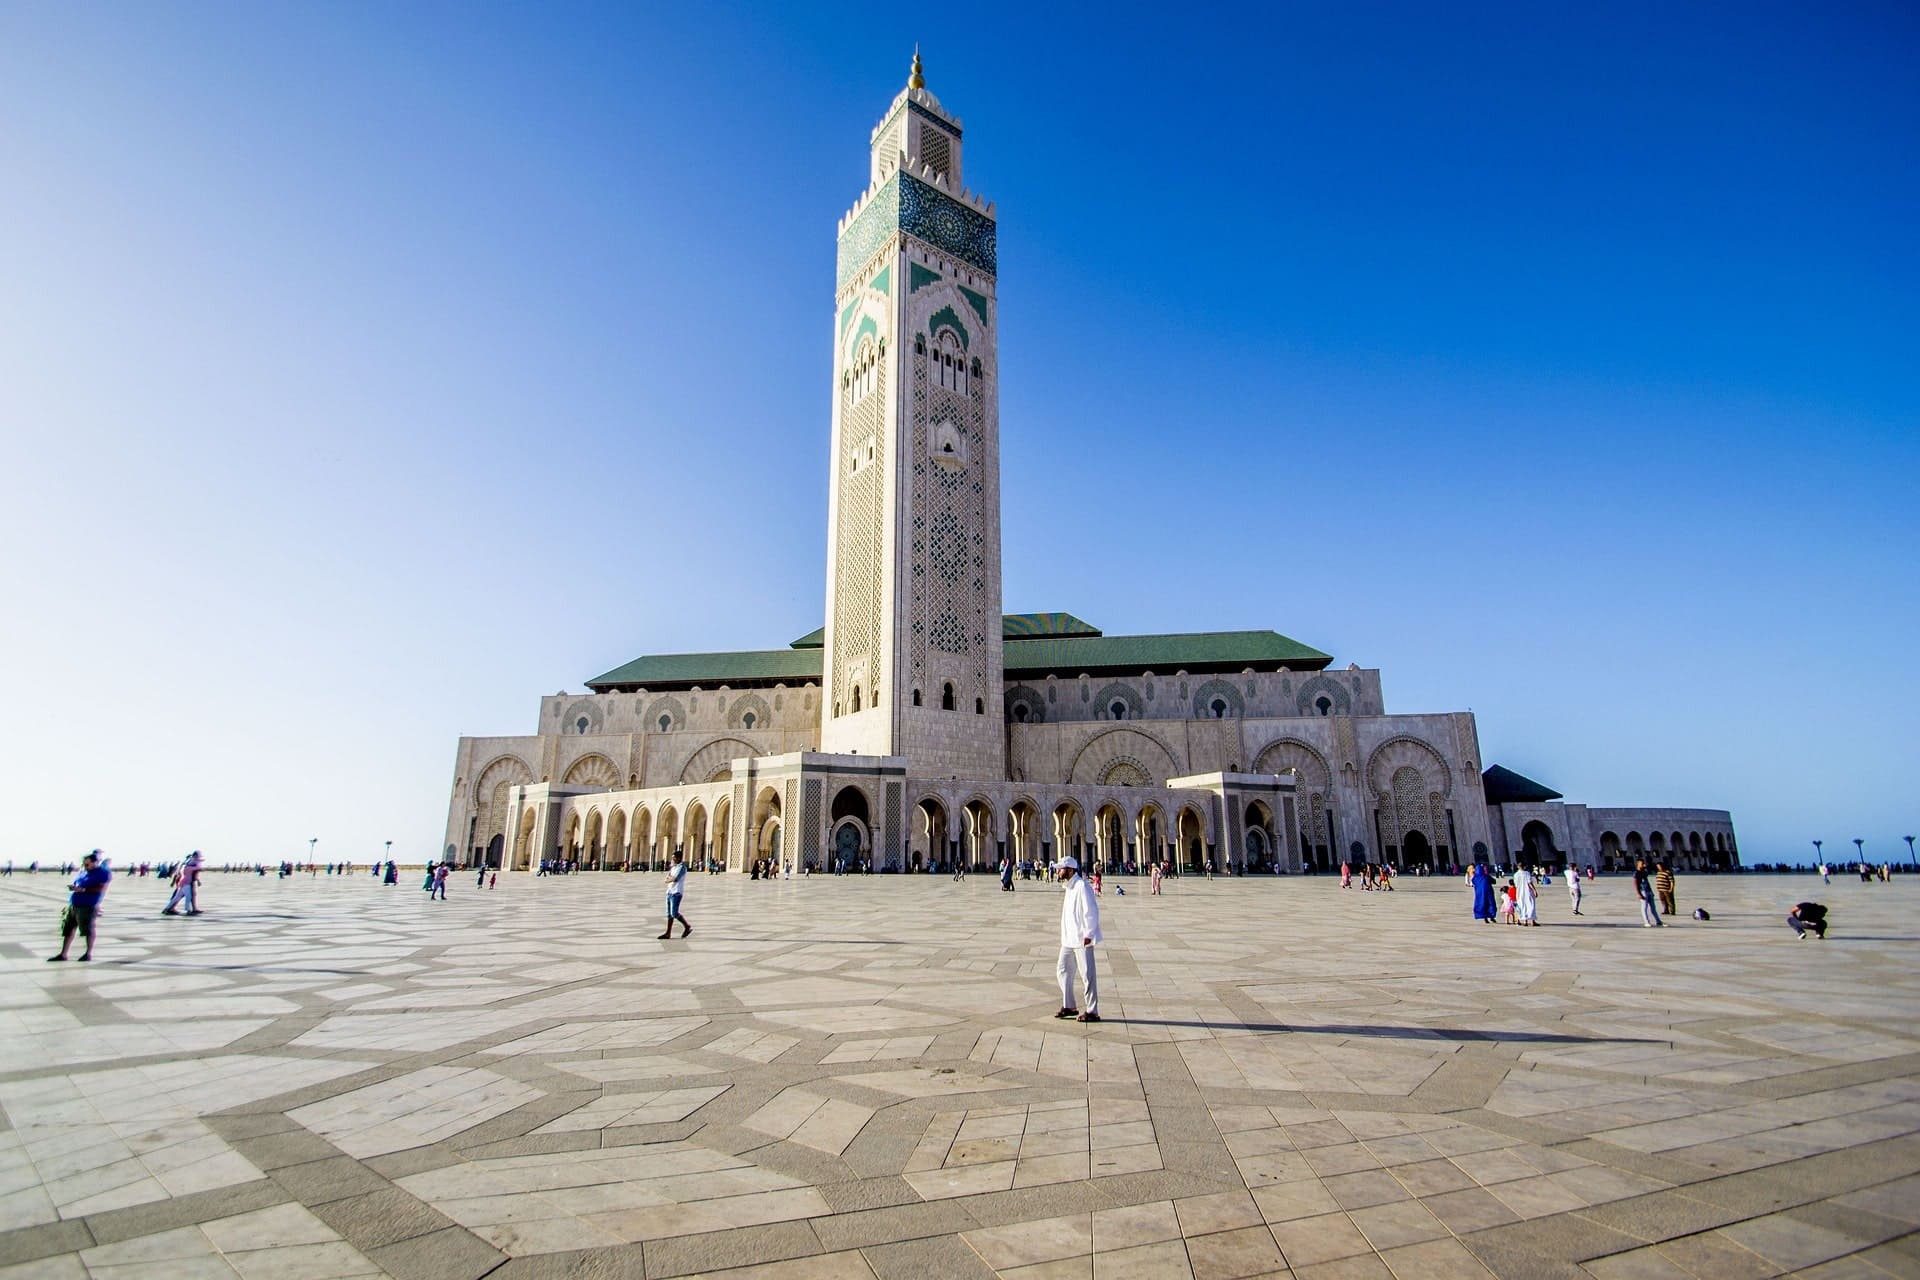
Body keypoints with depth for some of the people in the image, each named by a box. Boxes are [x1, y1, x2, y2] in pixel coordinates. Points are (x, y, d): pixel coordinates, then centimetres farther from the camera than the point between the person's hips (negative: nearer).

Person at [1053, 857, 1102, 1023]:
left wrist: (1088, 934, -21)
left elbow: (1091, 911, -19)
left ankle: (1092, 1012, 8)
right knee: (1063, 971, 13)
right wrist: (1064, 936, 19)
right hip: (1068, 939, 10)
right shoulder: (1069, 887, 13)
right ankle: (1068, 1006, 25)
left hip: (1082, 939, -10)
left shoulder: (1082, 886, -16)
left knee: (1087, 975, 0)